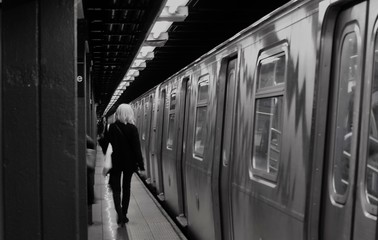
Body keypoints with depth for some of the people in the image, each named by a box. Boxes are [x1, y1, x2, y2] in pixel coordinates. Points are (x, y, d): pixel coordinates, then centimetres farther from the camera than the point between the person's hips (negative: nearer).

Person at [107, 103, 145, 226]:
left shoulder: (112, 128, -6)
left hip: (115, 162, 0)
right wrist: (141, 164, -5)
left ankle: (119, 213, -11)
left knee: (116, 188, 7)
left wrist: (108, 161, 11)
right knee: (126, 187, 14)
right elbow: (137, 148, -9)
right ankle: (124, 215, 19)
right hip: (129, 162, 0)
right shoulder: (132, 128, -10)